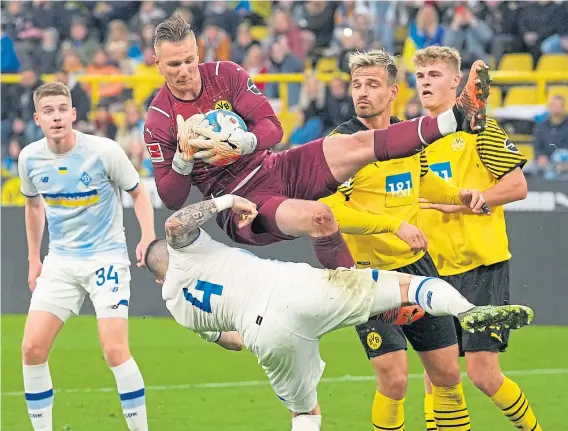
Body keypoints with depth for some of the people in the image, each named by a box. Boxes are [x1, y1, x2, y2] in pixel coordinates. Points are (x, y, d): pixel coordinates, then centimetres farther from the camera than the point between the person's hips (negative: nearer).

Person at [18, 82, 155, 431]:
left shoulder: (104, 151, -15)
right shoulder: (30, 158, -2)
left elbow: (138, 192, -1)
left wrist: (148, 238, -16)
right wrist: (34, 259, 18)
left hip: (107, 256, -4)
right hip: (60, 260, 4)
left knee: (115, 350, -16)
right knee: (32, 348, -5)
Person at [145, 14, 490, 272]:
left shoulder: (226, 75, -1)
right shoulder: (159, 122, -10)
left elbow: (272, 128, -4)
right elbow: (172, 200, -8)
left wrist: (238, 142, -25)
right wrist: (183, 160, -28)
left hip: (274, 169, 4)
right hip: (242, 204, -4)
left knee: (358, 145, -12)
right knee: (318, 216, -34)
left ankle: (460, 117, -16)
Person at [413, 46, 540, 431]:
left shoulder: (478, 127, -4)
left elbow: (518, 186, -10)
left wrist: (461, 201, -16)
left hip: (482, 266, -5)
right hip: (433, 269, 5)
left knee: (483, 374, -9)